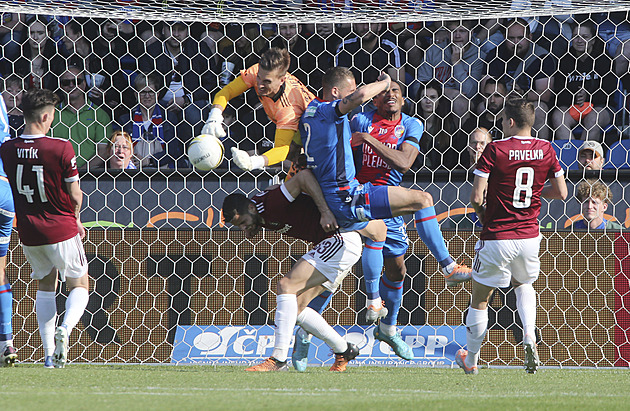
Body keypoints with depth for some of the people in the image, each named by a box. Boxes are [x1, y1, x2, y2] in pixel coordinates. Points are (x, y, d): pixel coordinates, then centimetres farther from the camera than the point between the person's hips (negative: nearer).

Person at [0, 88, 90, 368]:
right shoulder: (61, 149, -18)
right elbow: (75, 195, -11)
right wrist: (75, 218, 10)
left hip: (28, 230, 4)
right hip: (61, 230, -4)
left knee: (45, 285, 23)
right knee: (79, 286, 13)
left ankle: (49, 353, 14)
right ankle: (65, 329, -17)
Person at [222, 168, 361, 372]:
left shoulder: (269, 203, -21)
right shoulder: (262, 216, 6)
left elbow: (304, 175, -28)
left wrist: (325, 212, -34)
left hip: (341, 239, -10)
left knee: (286, 286, -18)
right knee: (295, 306, 7)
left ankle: (278, 360, -21)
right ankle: (343, 351, 19)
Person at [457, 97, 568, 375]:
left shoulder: (495, 150, -13)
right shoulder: (546, 150, -1)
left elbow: (476, 197, -15)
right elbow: (561, 193, 6)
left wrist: (481, 214, 6)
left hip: (497, 237, -4)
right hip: (529, 236, 4)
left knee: (480, 300, 12)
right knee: (524, 285, 31)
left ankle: (470, 359, 24)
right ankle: (529, 335, 5)